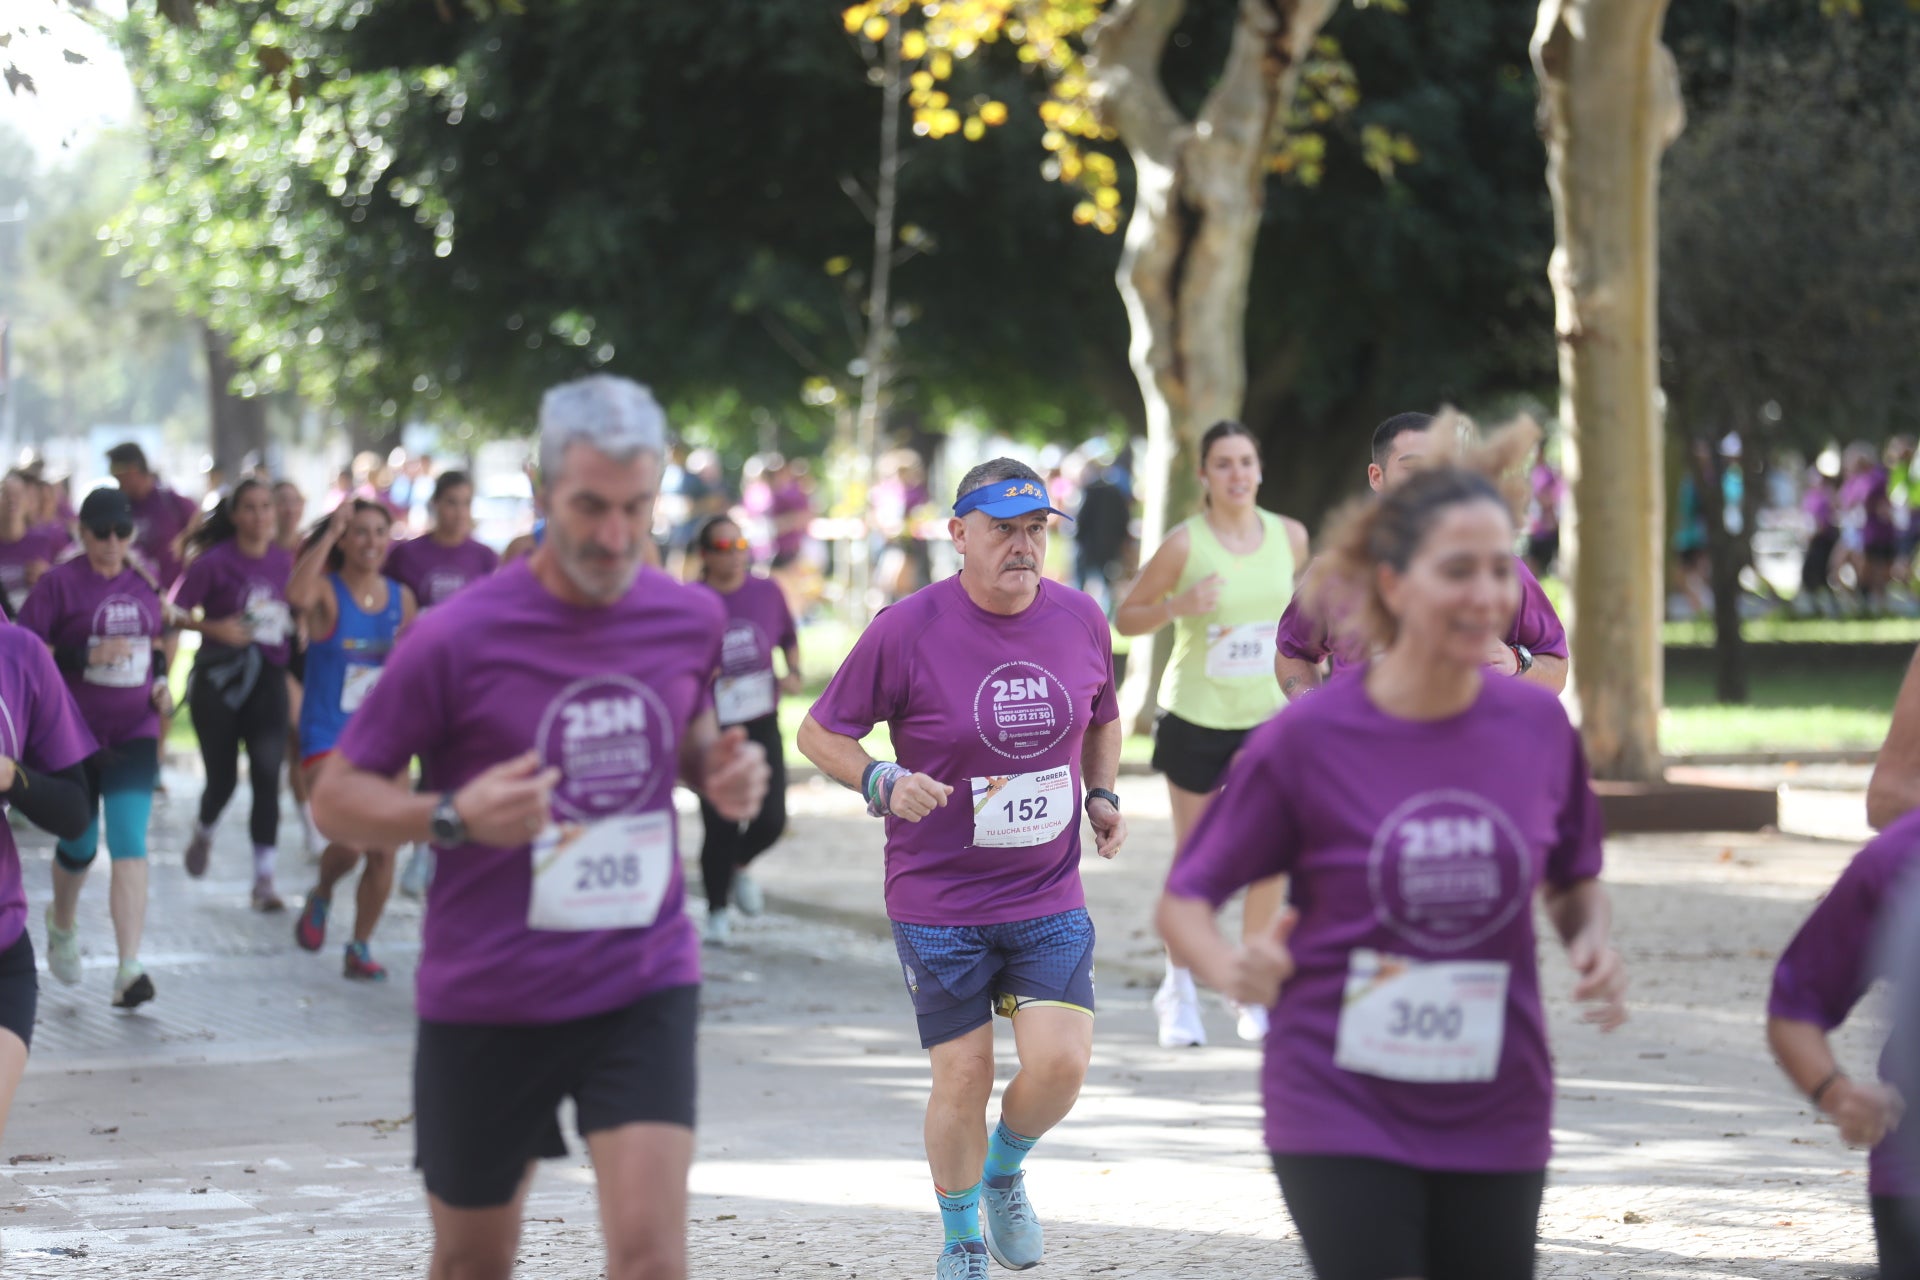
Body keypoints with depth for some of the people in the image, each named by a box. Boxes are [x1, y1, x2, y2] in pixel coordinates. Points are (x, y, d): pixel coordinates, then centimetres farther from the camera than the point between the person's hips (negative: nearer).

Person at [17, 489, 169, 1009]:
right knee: (79, 844, 12)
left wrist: (160, 682, 4)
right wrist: (86, 657, -23)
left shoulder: (143, 582, 7)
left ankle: (128, 971, -16)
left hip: (134, 735, 2)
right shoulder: (60, 583, -8)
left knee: (129, 845, -11)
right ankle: (61, 924, 46)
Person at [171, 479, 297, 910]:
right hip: (219, 678, -2)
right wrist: (214, 628, -20)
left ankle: (264, 879, -7)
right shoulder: (215, 562, -9)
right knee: (223, 778, 7)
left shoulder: (284, 561, 3)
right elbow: (175, 612, -8)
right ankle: (203, 834, 42)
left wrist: (298, 631, 0)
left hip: (268, 677, 2)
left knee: (268, 776, -10)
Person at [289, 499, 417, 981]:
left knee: (383, 852, 0)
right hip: (327, 738, -4)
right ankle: (321, 896, 14)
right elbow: (297, 595, -33)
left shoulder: (401, 598, 6)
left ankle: (360, 948, 18)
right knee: (349, 843, -20)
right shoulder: (327, 590, -7)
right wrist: (331, 533, -27)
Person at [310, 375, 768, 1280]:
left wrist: (722, 771, -2)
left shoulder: (691, 619, 0)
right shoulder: (458, 638, -13)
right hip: (487, 996, -2)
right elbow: (336, 799, -7)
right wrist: (455, 816, -26)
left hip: (643, 985, 2)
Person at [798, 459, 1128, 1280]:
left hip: (1050, 897, 3)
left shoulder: (1082, 620, 1)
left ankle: (1004, 1172, 23)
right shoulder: (907, 629, -12)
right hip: (939, 901, -3)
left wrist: (1102, 795, 5)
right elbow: (820, 732, -4)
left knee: (1062, 1060, -11)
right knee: (962, 1078, 1)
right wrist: (883, 783, -21)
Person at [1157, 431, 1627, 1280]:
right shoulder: (1306, 740, -9)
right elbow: (1184, 902, -3)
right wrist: (1234, 970, -24)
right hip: (1342, 1117, -4)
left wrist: (1594, 945, -6)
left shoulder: (1539, 726, 0)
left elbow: (1575, 882, 16)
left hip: (1496, 1122, 4)